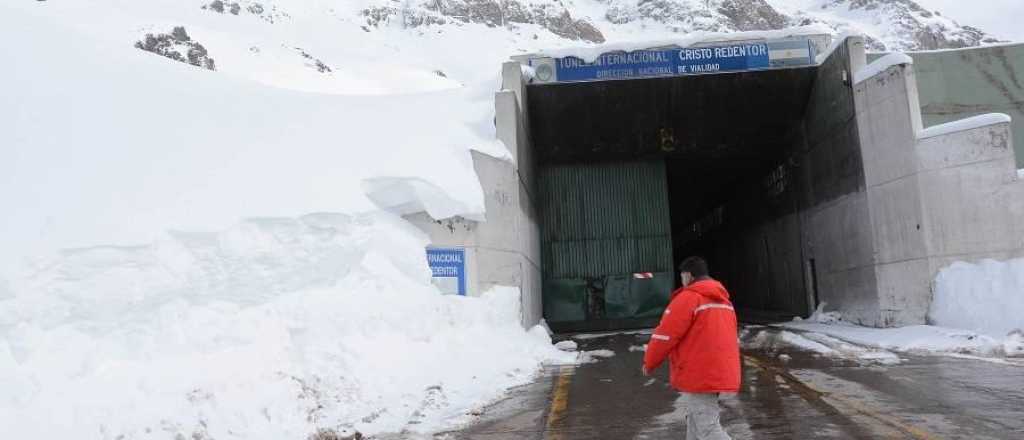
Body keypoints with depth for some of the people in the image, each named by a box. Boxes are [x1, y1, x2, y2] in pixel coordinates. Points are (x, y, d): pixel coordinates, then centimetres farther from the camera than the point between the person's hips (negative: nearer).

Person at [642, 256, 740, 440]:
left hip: (698, 376, -9)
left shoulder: (688, 297, -12)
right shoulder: (723, 300, 17)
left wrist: (649, 363, 2)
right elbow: (729, 338, 23)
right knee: (695, 421, 20)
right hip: (719, 373, 9)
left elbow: (665, 335, -12)